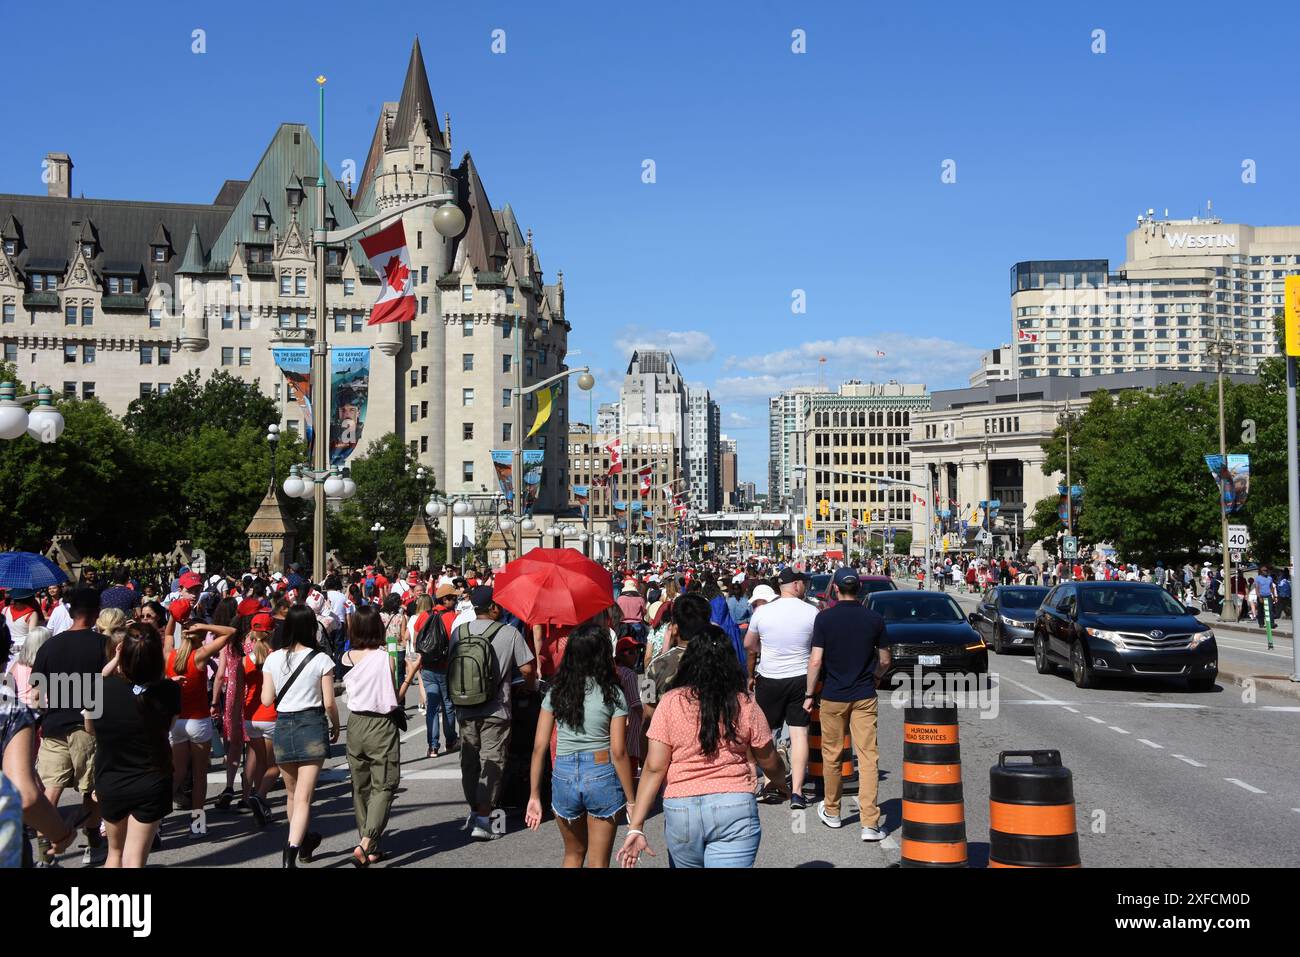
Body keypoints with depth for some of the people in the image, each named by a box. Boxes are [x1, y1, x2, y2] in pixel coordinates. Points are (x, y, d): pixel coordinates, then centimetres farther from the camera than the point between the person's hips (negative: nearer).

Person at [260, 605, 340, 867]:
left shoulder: (273, 659, 0)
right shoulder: (321, 659, -7)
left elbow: (267, 700, 1)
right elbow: (329, 702, -7)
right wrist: (336, 726, 10)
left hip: (282, 727, 3)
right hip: (312, 725, -3)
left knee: (293, 793, 21)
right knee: (303, 796, -5)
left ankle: (305, 842, 38)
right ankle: (293, 847, -23)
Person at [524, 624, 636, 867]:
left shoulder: (556, 692, 1)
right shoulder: (613, 694, -7)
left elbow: (539, 747, 0)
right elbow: (618, 753, -10)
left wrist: (535, 795, 7)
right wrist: (631, 800, -3)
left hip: (563, 776, 3)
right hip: (602, 776, -3)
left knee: (573, 854, 24)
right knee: (598, 862, 10)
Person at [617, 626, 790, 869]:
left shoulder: (670, 703, -4)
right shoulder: (745, 706, -2)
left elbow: (654, 767, -7)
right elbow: (769, 763, 9)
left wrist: (636, 826, -3)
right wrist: (783, 785, 32)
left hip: (680, 810, 1)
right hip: (735, 808, -1)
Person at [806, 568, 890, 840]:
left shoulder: (824, 618, -7)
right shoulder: (875, 620, -2)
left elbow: (816, 660, -10)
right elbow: (885, 661, 6)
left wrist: (809, 694, 0)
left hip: (833, 696, -1)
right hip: (864, 696, 1)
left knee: (831, 754, 14)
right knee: (868, 756, -2)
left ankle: (831, 811, 29)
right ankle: (870, 823, -8)